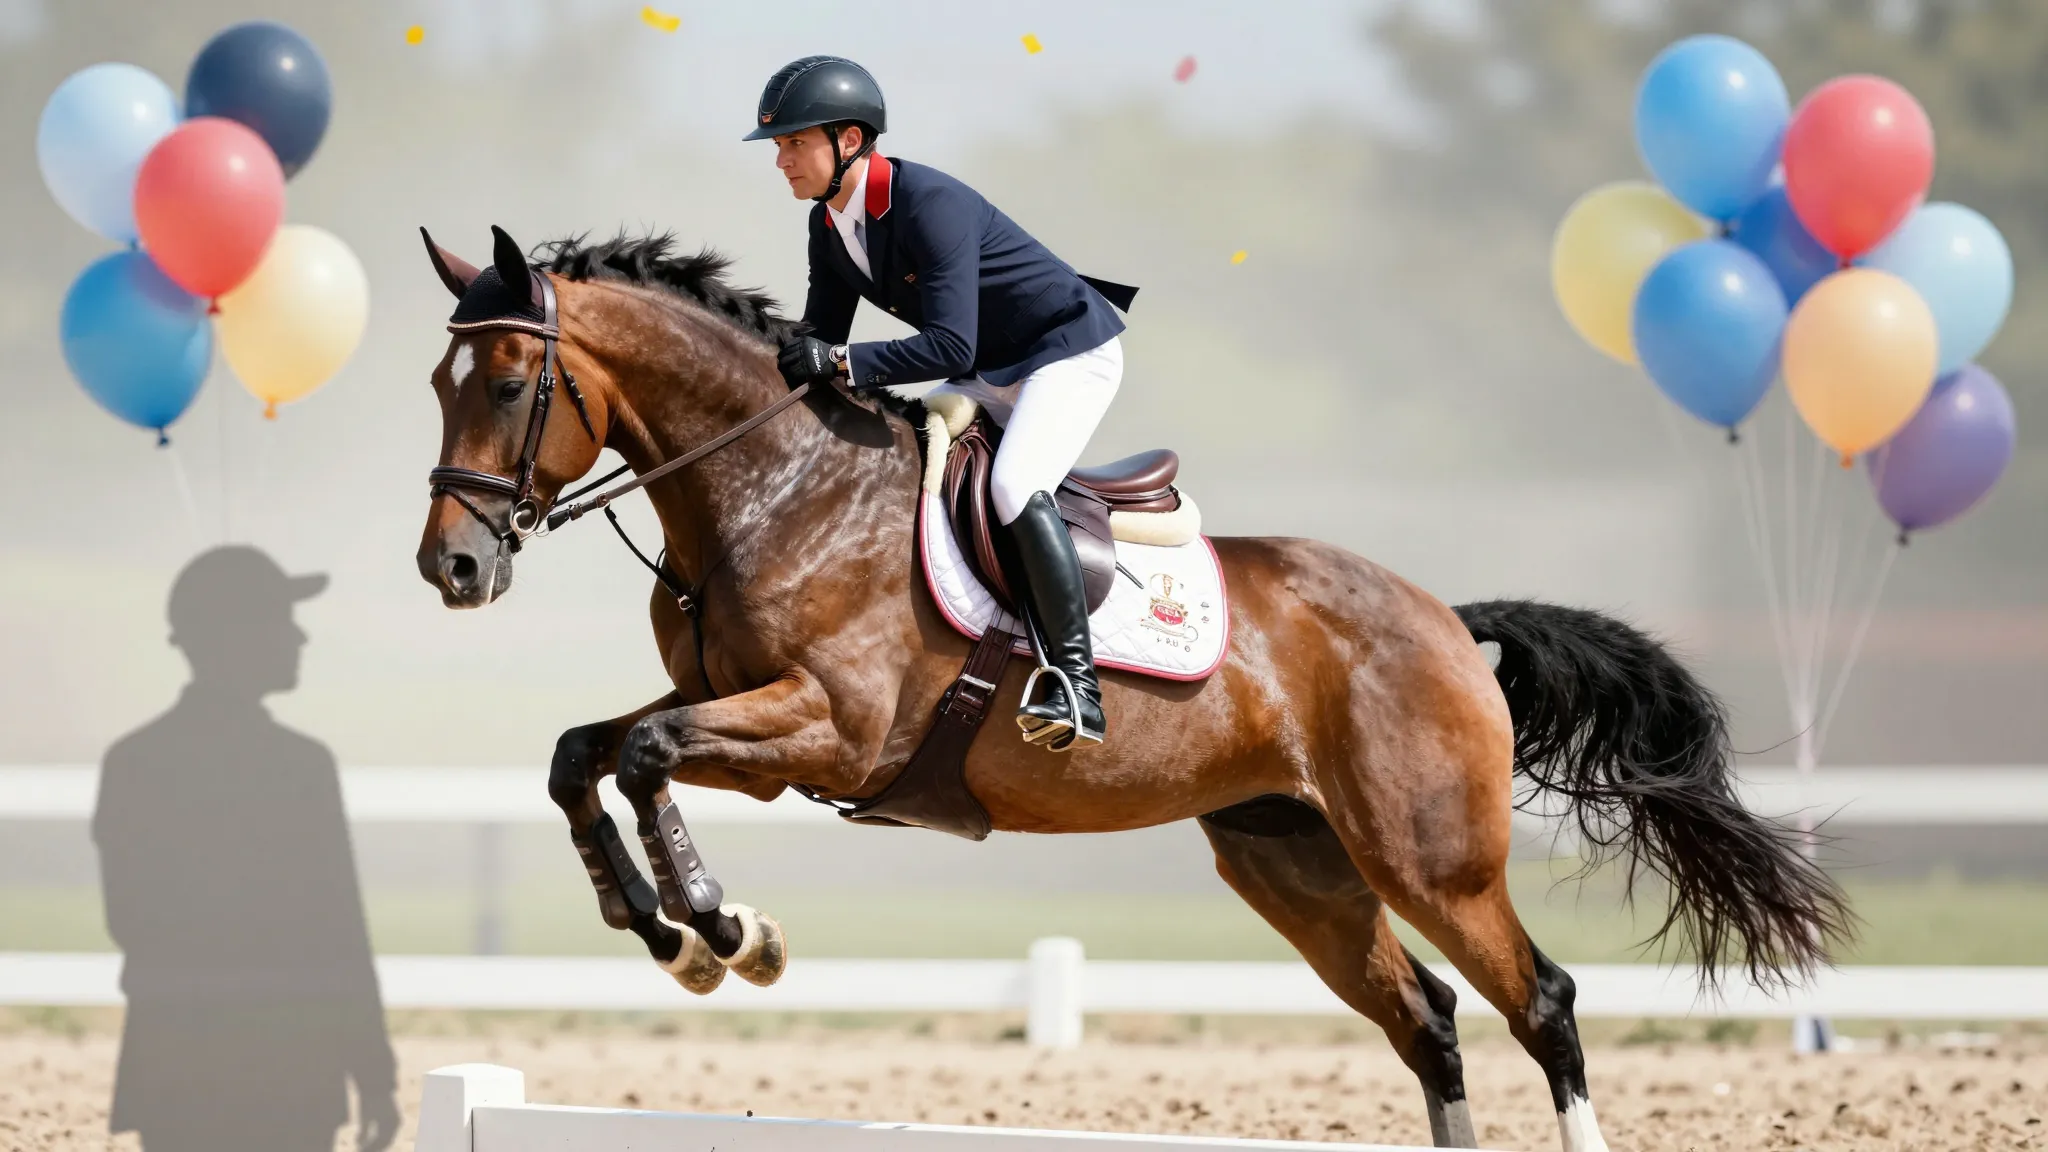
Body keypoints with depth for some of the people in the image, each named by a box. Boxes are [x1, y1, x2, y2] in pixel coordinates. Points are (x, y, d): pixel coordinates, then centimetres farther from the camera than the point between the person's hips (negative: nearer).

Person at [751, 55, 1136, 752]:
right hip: (990, 377, 10)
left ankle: (1076, 685, -28)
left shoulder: (929, 204, -30)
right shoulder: (830, 227, -2)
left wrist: (842, 361, -40)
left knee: (1014, 487, -29)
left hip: (1070, 353, -10)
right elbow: (819, 342, 5)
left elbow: (951, 348, -36)